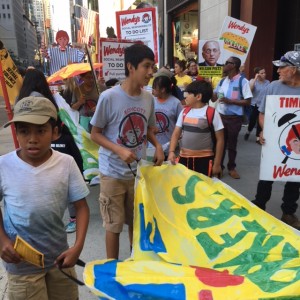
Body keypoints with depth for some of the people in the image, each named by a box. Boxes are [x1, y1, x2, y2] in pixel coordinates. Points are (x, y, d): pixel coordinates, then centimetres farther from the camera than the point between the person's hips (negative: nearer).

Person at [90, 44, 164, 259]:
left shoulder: (148, 98, 0)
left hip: (139, 171, 5)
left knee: (137, 221, 18)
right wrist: (120, 150, -23)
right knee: (114, 225, 8)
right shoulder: (109, 97, -16)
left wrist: (157, 146, -6)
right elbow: (95, 134, -9)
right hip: (113, 173, -4)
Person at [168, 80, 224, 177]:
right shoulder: (184, 112, 5)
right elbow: (176, 134, 5)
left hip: (204, 159, -4)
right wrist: (171, 152, -12)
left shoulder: (212, 113, -8)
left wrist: (217, 163, -5)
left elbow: (220, 139, -5)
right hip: (184, 157, 5)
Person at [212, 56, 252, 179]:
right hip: (220, 116, 4)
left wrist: (230, 101, -19)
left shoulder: (242, 81, -9)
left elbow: (247, 101, -12)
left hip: (234, 118, -4)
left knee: (232, 144, 9)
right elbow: (213, 98, 11)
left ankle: (231, 167, 26)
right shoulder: (222, 81, 8)